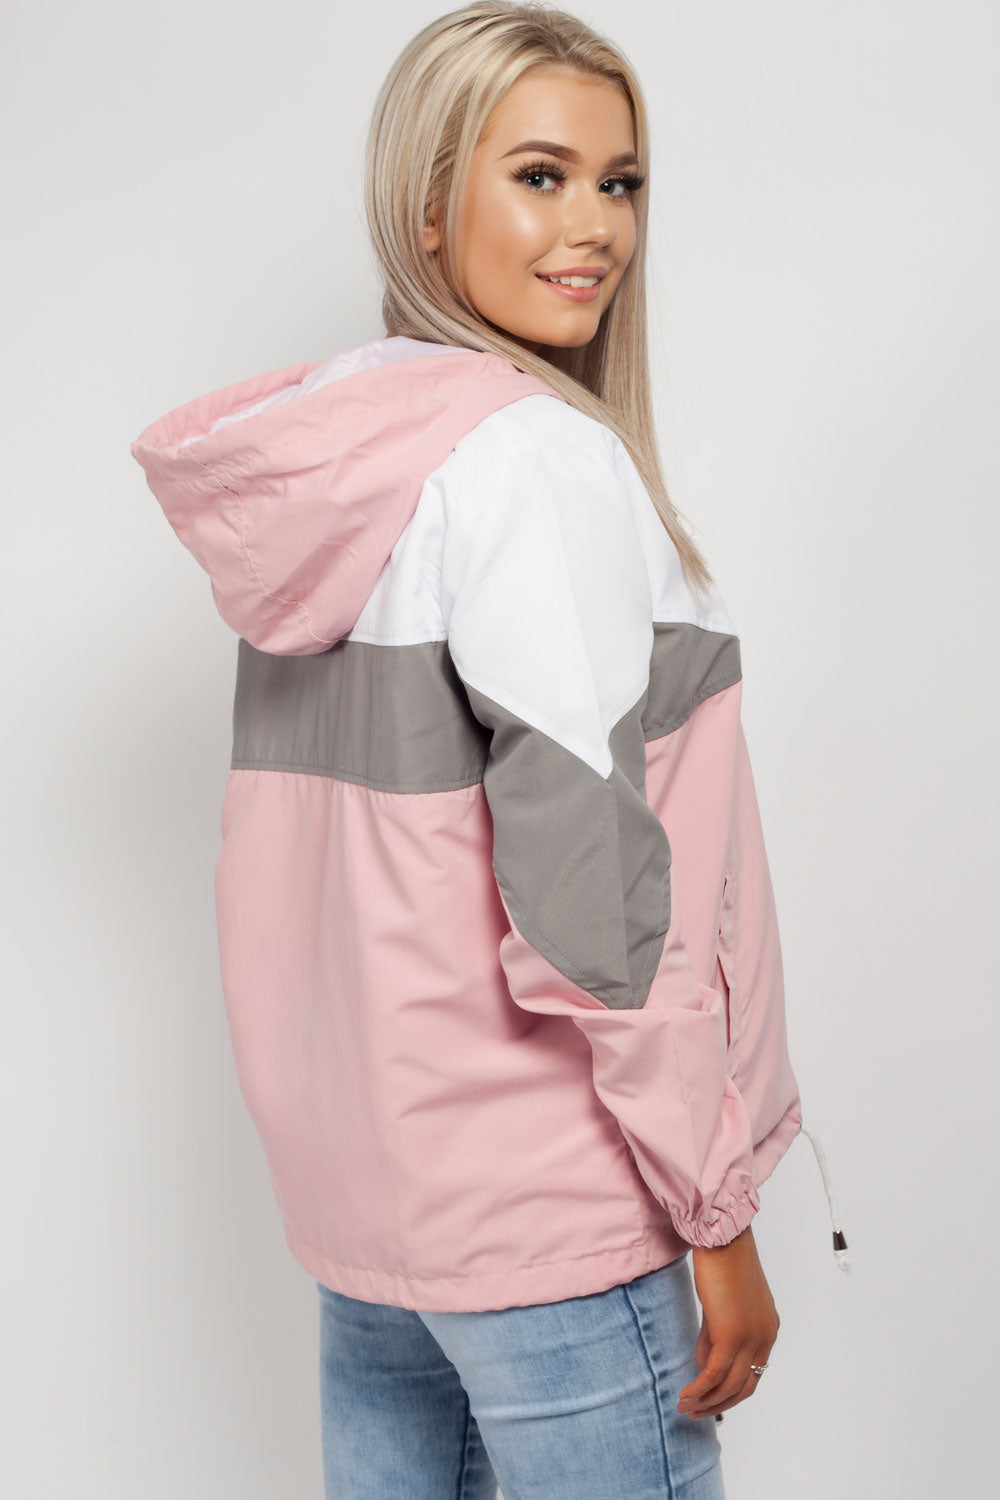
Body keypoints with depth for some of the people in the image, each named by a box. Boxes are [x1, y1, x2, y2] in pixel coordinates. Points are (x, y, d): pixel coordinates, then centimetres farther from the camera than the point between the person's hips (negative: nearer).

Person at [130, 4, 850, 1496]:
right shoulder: (539, 452, -16)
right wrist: (717, 1210, -14)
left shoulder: (321, 466, 9)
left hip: (350, 1166, 9)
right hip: (544, 1206, -8)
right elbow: (592, 883, -22)